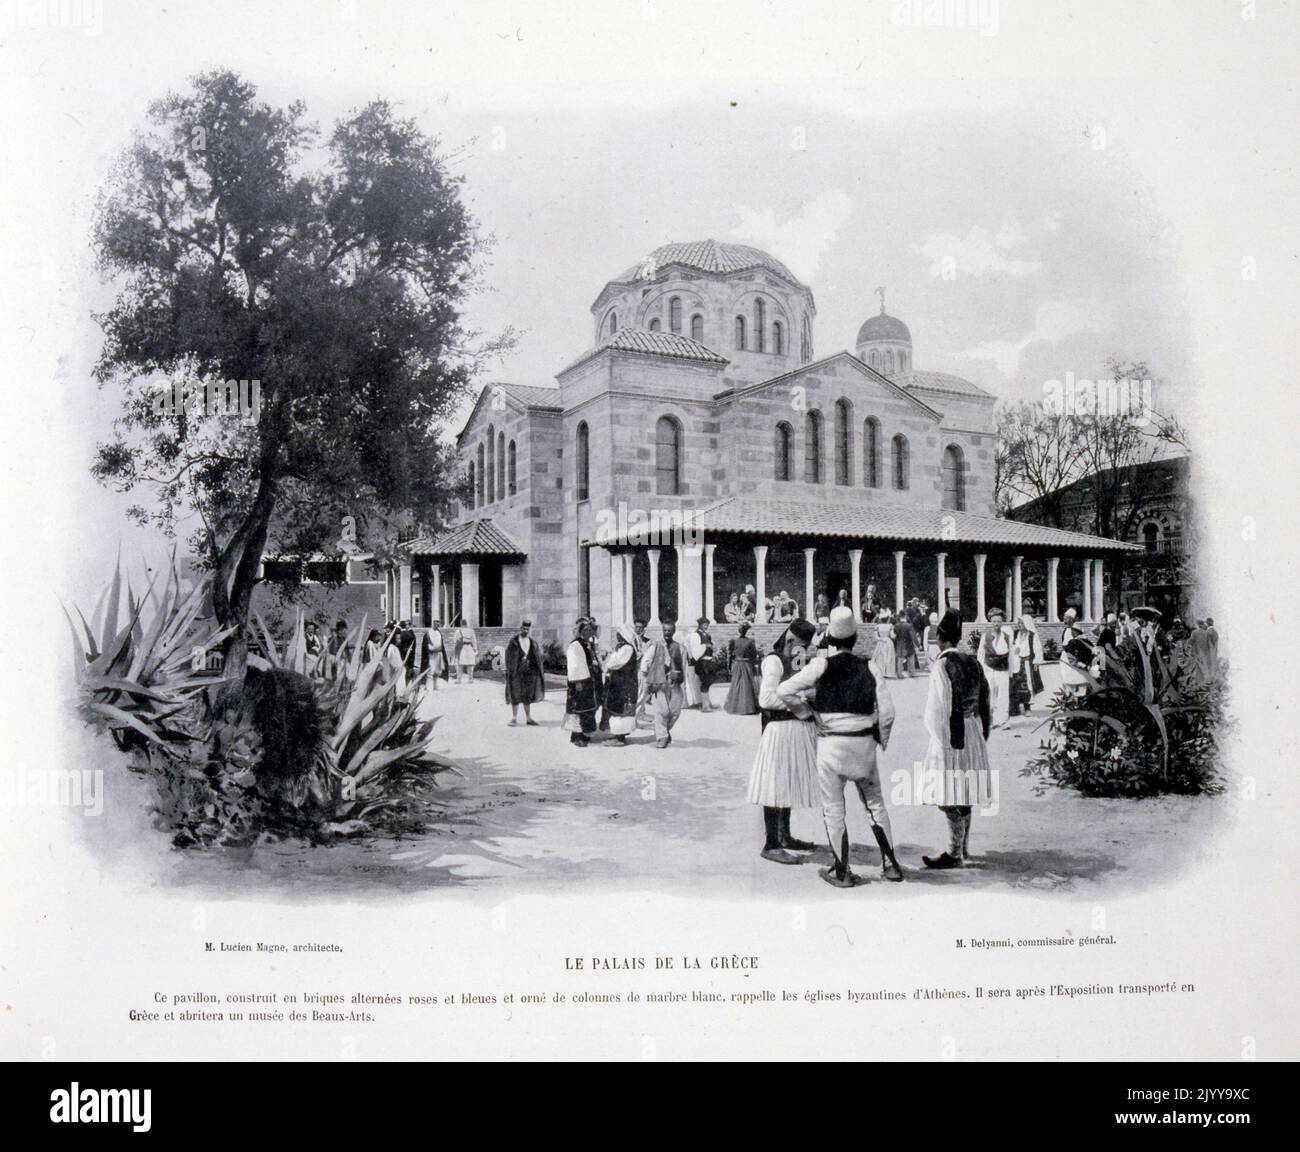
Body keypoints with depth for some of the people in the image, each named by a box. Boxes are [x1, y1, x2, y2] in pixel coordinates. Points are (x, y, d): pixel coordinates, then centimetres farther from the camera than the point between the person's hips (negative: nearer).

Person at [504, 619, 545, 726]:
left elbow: (537, 656, 11)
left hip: (529, 672, 4)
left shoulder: (532, 642, 9)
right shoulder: (514, 641, -4)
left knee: (528, 695, 9)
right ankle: (514, 718, 6)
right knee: (515, 695, 0)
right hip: (517, 672, -4)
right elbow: (508, 655, -7)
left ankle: (528, 718, 16)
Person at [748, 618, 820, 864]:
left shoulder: (796, 661, 18)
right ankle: (771, 845, -2)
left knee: (788, 785, 17)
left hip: (798, 730, 9)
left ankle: (784, 837, 28)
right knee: (777, 787, -6)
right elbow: (766, 698, -20)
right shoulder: (774, 661, -10)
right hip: (781, 730, -9)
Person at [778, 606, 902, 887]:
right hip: (864, 743, 3)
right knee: (875, 803, 19)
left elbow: (784, 691, -13)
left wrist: (806, 711, 3)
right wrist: (881, 741, 12)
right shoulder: (869, 668, 0)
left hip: (831, 742, -3)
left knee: (833, 809, 8)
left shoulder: (821, 666, -7)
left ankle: (841, 872, 13)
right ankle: (890, 864, 22)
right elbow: (887, 711, -2)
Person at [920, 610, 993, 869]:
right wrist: (983, 734, 18)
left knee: (951, 796, -2)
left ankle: (955, 854, 2)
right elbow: (984, 700, 11)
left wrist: (935, 735, -7)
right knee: (964, 793, 17)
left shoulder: (942, 665, -15)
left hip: (951, 735, -8)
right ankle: (964, 847, 27)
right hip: (973, 732, 8)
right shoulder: (973, 662, 6)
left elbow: (938, 706, -16)